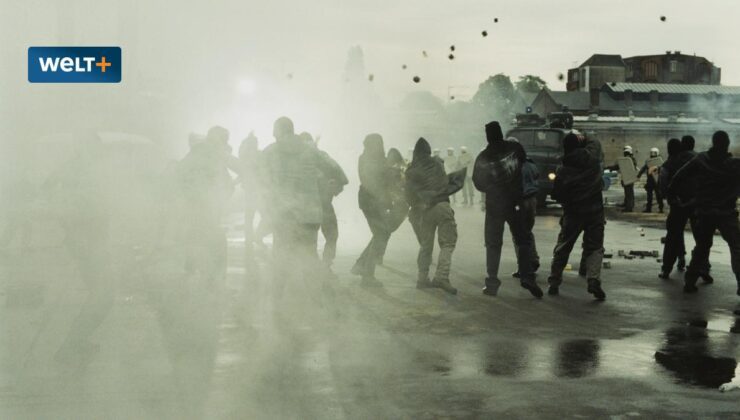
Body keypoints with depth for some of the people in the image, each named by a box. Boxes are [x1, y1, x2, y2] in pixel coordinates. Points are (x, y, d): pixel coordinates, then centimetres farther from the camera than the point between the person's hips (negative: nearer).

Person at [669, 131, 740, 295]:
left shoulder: (700, 160, -1)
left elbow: (680, 176, 0)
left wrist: (671, 192, 9)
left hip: (704, 213, 3)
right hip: (727, 213, -3)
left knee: (701, 247, 14)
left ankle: (690, 282, 12)